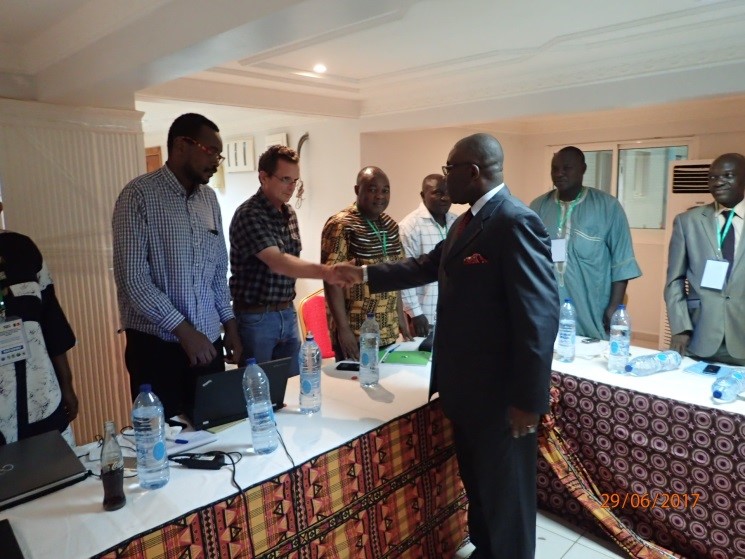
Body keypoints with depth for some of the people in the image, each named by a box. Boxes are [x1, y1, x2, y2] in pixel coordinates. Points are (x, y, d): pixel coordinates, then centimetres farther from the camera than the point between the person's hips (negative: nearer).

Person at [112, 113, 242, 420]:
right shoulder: (139, 195, -10)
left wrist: (229, 324, 10)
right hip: (157, 344, -5)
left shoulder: (209, 198, 10)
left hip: (208, 341, 6)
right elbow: (132, 278, -16)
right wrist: (183, 329, -16)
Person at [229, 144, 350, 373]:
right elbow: (277, 263, -31)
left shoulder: (289, 213, 7)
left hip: (287, 314, 7)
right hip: (255, 317, -7)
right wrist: (325, 271, -45)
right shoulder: (249, 215, -19)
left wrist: (288, 309, 14)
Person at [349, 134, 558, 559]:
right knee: (477, 483, 26)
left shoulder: (516, 223, -21)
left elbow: (540, 316, -24)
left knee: (505, 493, 11)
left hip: (500, 394, -9)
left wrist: (528, 399, -21)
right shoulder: (468, 220, 9)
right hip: (466, 386, 9)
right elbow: (429, 266, 21)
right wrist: (368, 275, 19)